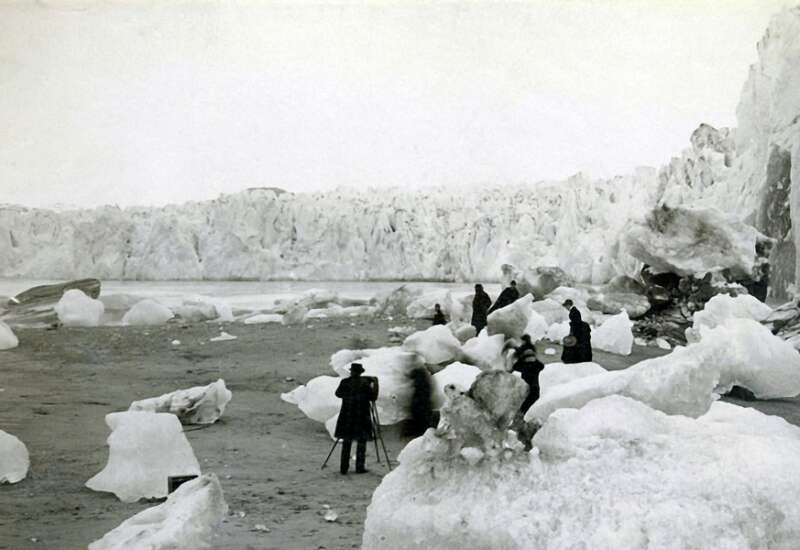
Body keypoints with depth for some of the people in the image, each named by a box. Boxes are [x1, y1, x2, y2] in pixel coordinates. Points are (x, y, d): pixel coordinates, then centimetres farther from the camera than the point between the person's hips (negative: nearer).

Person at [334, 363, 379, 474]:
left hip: (347, 417, 2)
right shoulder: (365, 383, -9)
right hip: (362, 417, -2)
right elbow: (373, 398, -5)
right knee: (361, 442, 5)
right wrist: (375, 384, 4)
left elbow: (338, 394, 12)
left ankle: (344, 467, 8)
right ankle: (359, 467, 3)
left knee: (346, 442, 9)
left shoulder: (345, 382, -3)